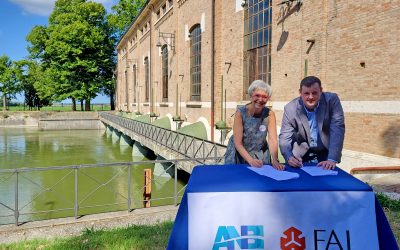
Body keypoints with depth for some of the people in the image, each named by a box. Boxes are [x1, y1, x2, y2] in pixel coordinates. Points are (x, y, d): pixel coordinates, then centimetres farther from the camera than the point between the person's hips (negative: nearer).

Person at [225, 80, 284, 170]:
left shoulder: (269, 114, -10)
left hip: (260, 155, 2)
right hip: (239, 155, -1)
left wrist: (275, 160, -36)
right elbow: (238, 143, -18)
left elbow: (272, 139, -19)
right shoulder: (241, 113, -16)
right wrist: (251, 160, -32)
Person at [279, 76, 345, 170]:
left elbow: (337, 129, -18)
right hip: (302, 155, 1)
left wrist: (332, 159, -28)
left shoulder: (331, 100, -13)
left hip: (326, 154, 0)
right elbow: (285, 137, -12)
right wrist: (289, 157, -32)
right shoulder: (291, 108, -13)